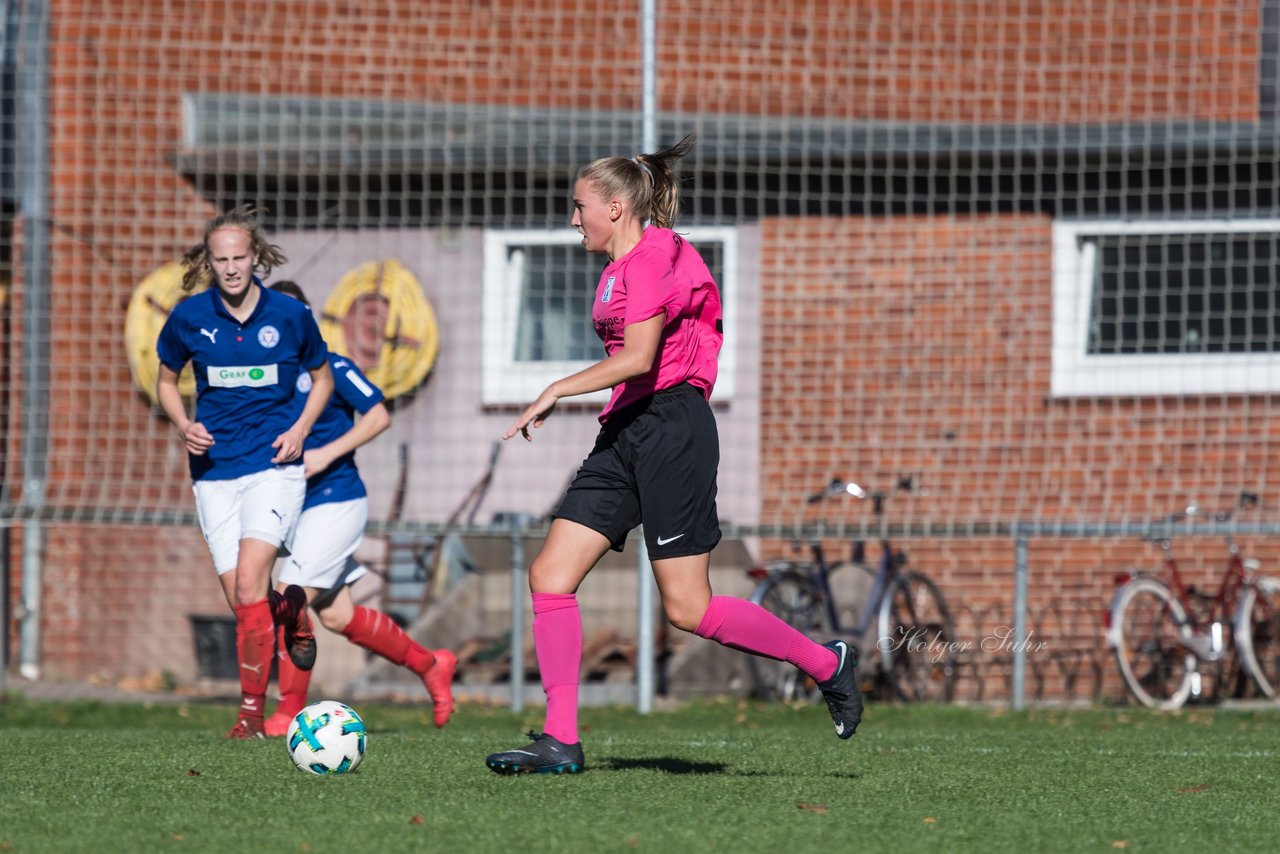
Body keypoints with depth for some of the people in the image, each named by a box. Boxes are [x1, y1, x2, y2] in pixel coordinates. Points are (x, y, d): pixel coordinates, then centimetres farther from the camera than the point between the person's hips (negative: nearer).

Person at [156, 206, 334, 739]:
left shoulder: (289, 315, -4)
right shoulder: (189, 317, -1)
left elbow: (322, 378, 13)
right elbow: (166, 381, 14)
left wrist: (300, 429, -4)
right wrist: (183, 426, -5)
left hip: (273, 462, -3)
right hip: (214, 470, 3)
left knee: (249, 581, -19)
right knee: (238, 597, 0)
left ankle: (252, 710, -13)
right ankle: (291, 613, 37)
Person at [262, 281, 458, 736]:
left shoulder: (329, 367, -8)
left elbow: (378, 415, -10)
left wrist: (327, 454, -17)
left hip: (336, 502, -7)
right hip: (297, 508, 7)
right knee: (336, 616, 7)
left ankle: (290, 712, -6)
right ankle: (430, 664, 25)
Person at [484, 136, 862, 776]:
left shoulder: (654, 256, -10)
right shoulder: (620, 268, 20)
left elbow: (639, 357, -20)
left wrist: (556, 392, -16)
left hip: (670, 428, -10)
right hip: (626, 433, 10)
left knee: (687, 608, -10)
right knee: (550, 574, -3)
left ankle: (826, 663, 7)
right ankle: (560, 741, -4)